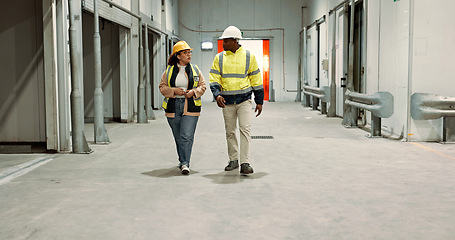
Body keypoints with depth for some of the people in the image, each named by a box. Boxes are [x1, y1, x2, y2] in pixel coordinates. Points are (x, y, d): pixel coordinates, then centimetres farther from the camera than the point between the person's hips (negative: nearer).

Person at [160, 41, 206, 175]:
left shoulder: (195, 70, 7)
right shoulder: (169, 70, 7)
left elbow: (202, 86, 10)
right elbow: (162, 87, 7)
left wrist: (194, 91, -10)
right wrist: (174, 90, -11)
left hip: (190, 107, -1)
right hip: (173, 107, 2)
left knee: (187, 136, -13)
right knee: (178, 137, 9)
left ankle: (185, 164, -13)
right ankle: (182, 161, 25)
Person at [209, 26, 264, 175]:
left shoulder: (248, 57, 3)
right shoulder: (219, 58, 7)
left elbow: (256, 80, 6)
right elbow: (214, 79, 4)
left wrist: (259, 101, 4)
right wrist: (217, 95, -15)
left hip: (244, 100, -2)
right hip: (227, 101, 3)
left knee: (245, 129, -10)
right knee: (230, 132, 9)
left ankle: (245, 163, -8)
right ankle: (233, 160, 23)